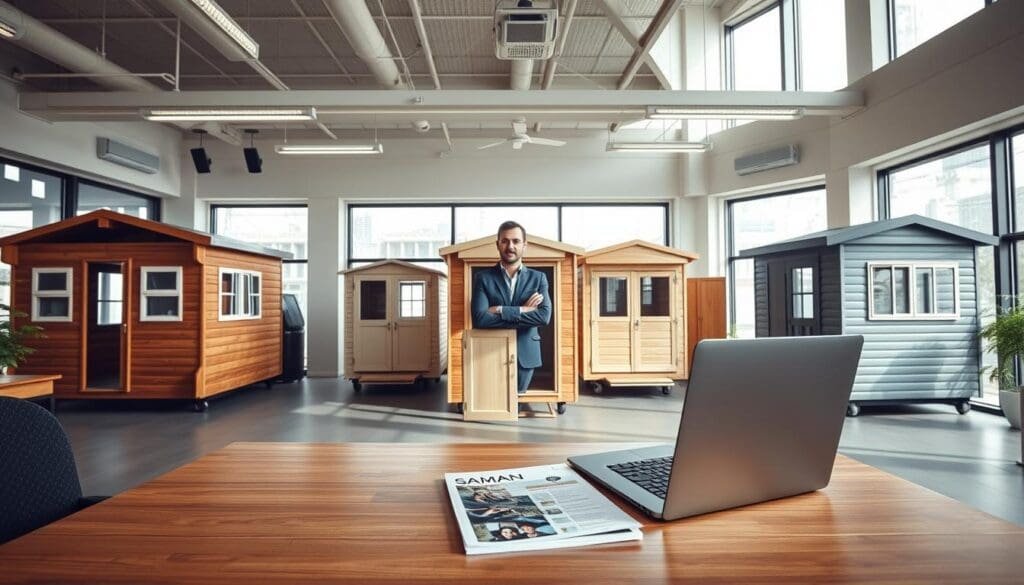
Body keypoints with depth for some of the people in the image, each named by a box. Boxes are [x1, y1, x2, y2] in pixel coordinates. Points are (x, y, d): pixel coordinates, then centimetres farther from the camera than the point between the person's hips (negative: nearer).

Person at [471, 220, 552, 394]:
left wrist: (501, 311, -17)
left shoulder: (538, 278, 3)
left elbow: (544, 316, -13)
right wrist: (523, 311, -17)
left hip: (525, 354, 1)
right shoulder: (483, 278, -1)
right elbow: (479, 319, -16)